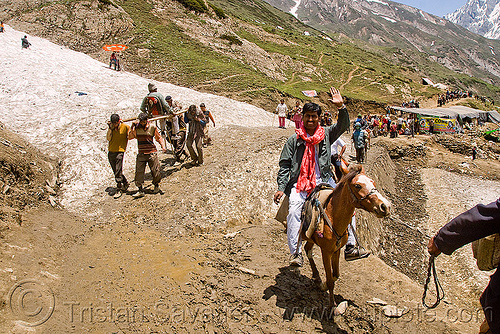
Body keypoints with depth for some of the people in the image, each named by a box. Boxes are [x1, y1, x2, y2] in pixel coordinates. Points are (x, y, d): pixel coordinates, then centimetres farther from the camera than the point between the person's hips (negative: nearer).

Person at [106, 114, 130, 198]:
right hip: (111, 151, 5)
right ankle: (125, 183, 31)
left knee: (118, 171, -10)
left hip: (120, 151, -5)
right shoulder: (111, 128, 8)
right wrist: (110, 129, -7)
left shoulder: (125, 127, -4)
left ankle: (119, 189, -4)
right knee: (116, 171, 12)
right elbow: (108, 138, -1)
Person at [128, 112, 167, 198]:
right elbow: (130, 137, 0)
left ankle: (156, 185, 30)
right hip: (141, 154, 2)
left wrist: (163, 146, -7)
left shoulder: (152, 127, -2)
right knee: (139, 172, -3)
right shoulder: (136, 127, 2)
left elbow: (159, 138, 7)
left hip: (152, 153, -1)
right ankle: (140, 190, 5)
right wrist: (132, 128, -11)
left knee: (155, 171, 4)